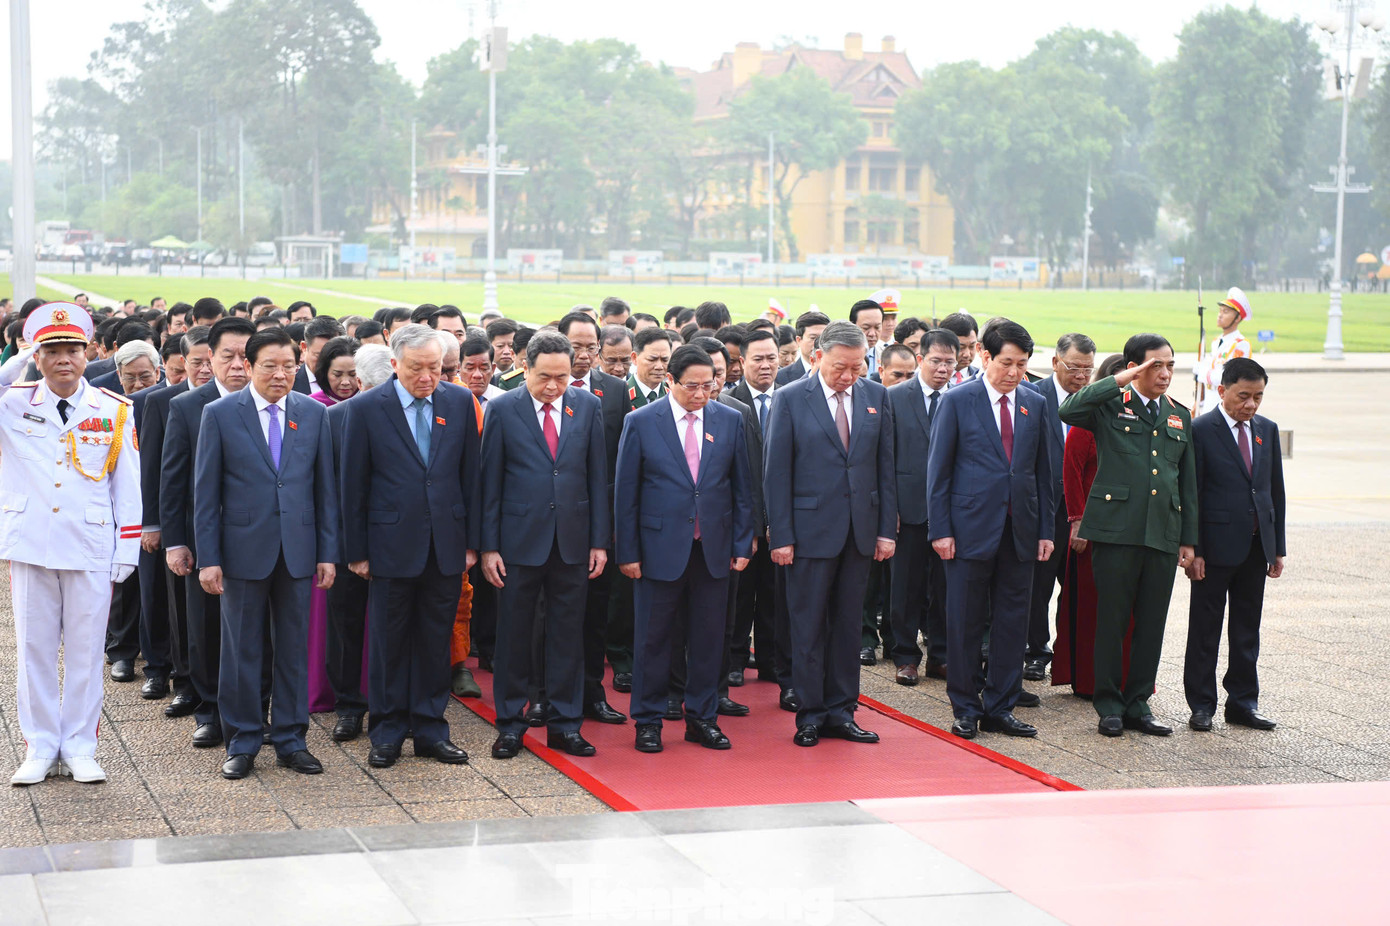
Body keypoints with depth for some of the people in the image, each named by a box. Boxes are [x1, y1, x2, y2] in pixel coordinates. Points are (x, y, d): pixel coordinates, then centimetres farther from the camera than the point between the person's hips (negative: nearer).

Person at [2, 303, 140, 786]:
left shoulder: (114, 411, 3)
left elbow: (127, 487, 5)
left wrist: (126, 552, 1)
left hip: (91, 549, 0)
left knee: (85, 651, 5)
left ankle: (79, 749, 15)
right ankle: (40, 748, 16)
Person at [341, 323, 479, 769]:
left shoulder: (459, 402, 2)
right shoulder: (367, 408, -5)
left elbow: (470, 476, 6)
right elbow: (353, 485, -2)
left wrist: (472, 541, 4)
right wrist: (356, 550, -3)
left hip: (446, 544, 2)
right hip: (392, 544, -2)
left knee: (436, 642, 9)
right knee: (388, 643, 6)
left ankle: (430, 730, 20)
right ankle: (387, 734, 18)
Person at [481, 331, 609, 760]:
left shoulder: (587, 406, 4)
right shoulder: (502, 410, -2)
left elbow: (598, 477, 6)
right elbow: (490, 482, -1)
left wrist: (599, 541, 2)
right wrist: (488, 545, -5)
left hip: (573, 539, 2)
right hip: (520, 539, -2)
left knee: (568, 635, 7)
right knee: (514, 635, 5)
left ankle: (565, 724, 17)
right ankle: (510, 724, 16)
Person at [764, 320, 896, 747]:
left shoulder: (876, 396, 6)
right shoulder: (789, 399, -4)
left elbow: (885, 467, 8)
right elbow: (776, 473, -5)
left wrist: (887, 528, 2)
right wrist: (781, 536, -9)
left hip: (860, 530, 3)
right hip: (811, 529, -3)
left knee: (848, 624, 9)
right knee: (809, 626, 2)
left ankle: (841, 712, 16)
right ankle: (811, 715, 10)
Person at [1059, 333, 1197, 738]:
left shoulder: (1179, 416, 16)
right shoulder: (1110, 405, 1)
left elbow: (1188, 482, 19)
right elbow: (1068, 410, -21)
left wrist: (1188, 538, 14)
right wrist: (1121, 381, -18)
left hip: (1163, 533, 4)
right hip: (1116, 528, -4)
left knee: (1152, 623, 6)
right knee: (1111, 619, 0)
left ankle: (1138, 704, 16)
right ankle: (1109, 705, 10)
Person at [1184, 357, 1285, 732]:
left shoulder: (1267, 430, 9)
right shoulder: (1201, 430, -8)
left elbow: (1275, 490, 13)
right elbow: (1190, 495, -9)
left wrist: (1278, 547, 10)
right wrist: (1192, 551, -13)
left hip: (1256, 546, 5)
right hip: (1216, 546, -5)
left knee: (1247, 630, 12)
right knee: (1205, 630, 4)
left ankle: (1243, 702, 21)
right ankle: (1201, 706, 12)